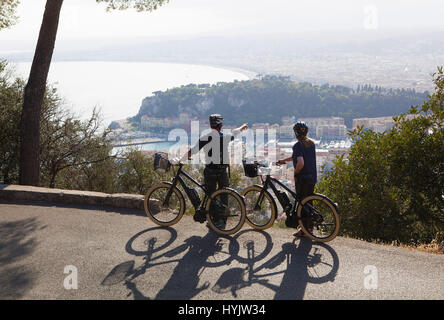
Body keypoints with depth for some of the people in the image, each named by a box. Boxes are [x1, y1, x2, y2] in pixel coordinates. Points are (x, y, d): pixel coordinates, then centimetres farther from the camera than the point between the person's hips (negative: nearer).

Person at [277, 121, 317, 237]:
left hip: (302, 178, -7)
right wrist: (284, 160, 28)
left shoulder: (298, 146, -15)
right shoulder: (311, 143, 9)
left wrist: (295, 173, -11)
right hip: (313, 177, 7)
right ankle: (310, 227, 23)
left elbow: (301, 163, -28)